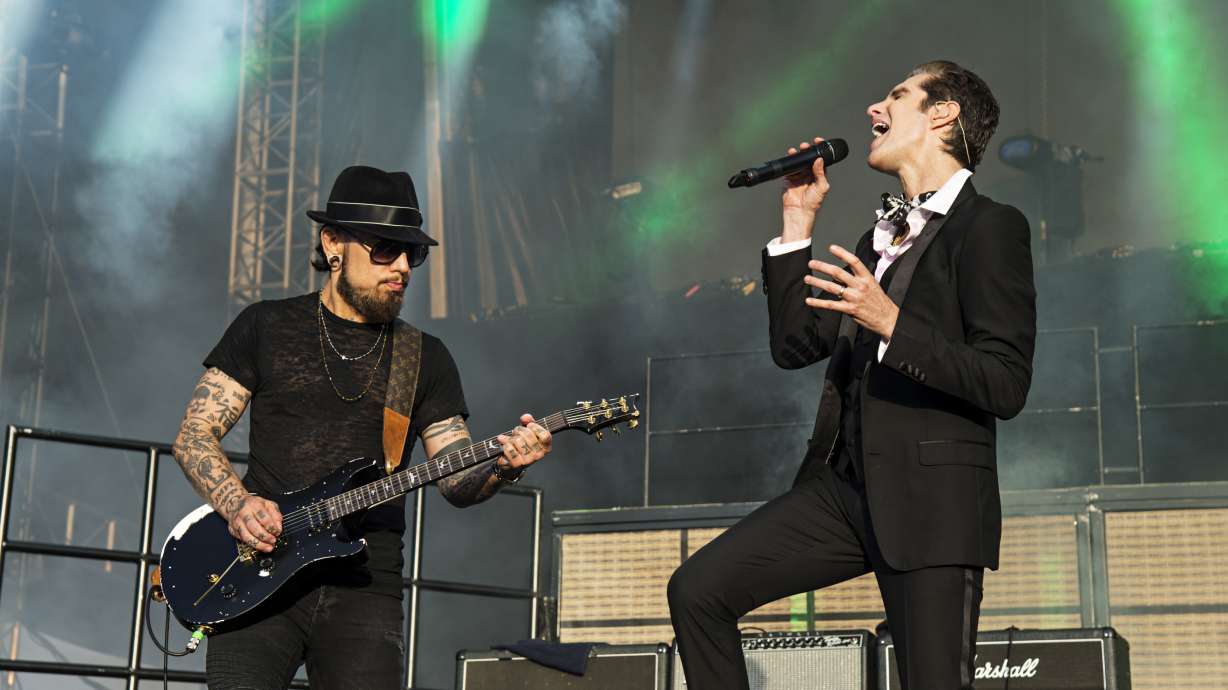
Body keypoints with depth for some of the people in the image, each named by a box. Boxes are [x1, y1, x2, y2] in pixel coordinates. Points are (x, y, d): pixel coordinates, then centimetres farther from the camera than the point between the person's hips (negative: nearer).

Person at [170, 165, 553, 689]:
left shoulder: (425, 358, 13)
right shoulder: (266, 327, 8)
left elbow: (456, 480, 10)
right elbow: (194, 435, 5)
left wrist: (501, 467, -13)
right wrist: (237, 504, -13)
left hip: (365, 584, 2)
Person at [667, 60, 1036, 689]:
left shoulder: (989, 227, -6)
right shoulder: (879, 239, 20)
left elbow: (1007, 386, -14)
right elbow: (792, 346, 17)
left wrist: (891, 323, -22)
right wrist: (797, 223, 13)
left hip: (931, 497, -7)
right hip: (843, 484, 7)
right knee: (697, 589, -2)